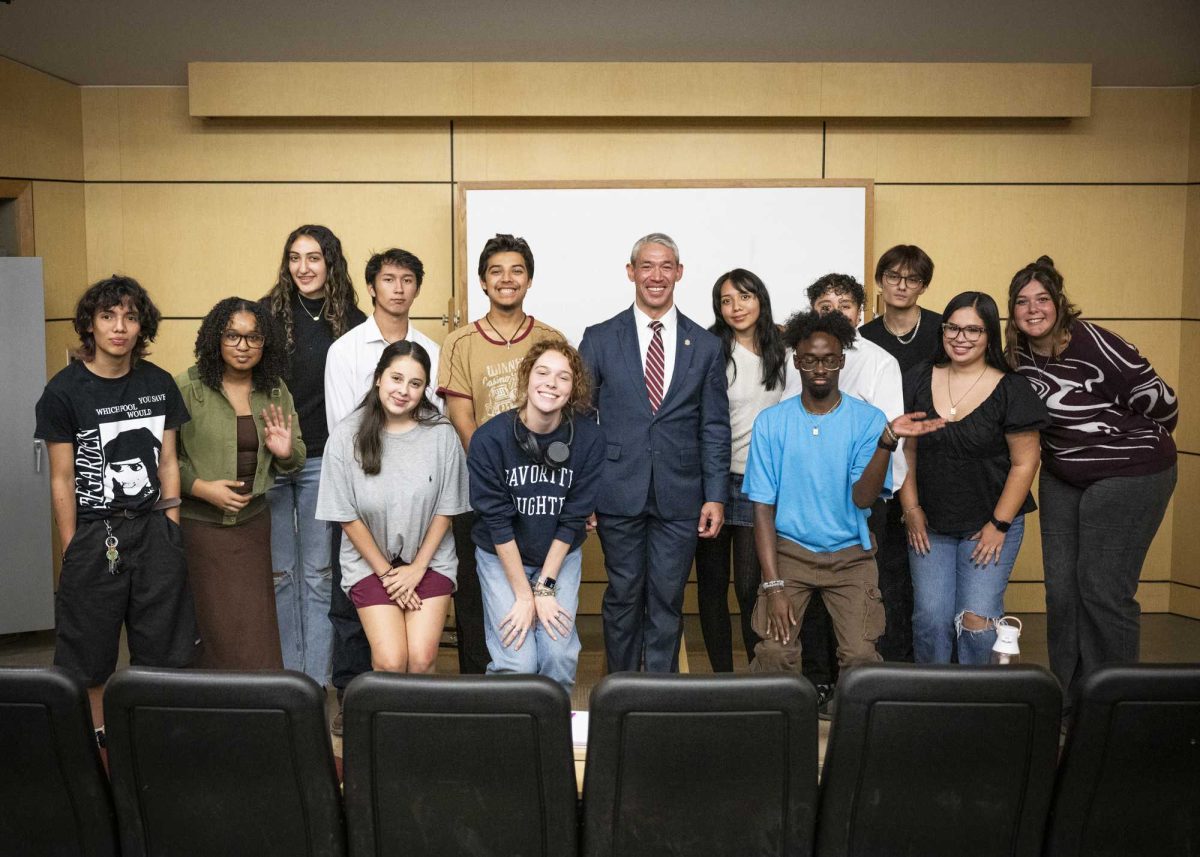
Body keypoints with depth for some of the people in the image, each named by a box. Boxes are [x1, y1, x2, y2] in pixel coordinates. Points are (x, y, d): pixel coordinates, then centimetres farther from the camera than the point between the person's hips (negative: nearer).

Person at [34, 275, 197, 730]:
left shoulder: (159, 384, 5)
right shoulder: (63, 391, -5)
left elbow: (167, 463, 9)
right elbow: (62, 479, -4)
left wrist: (171, 532, 5)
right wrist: (72, 550, -5)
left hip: (153, 528, 3)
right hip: (94, 534, -3)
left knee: (164, 657, 8)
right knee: (88, 661, 7)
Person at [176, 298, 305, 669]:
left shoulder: (276, 390, 6)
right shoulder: (186, 386, -8)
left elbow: (297, 460, 11)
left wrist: (286, 452, -10)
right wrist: (201, 487, -18)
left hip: (253, 520, 4)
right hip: (199, 523, -3)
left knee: (256, 626, 7)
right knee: (219, 627, 2)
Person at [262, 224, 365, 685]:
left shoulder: (352, 322, 1)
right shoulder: (268, 313, 2)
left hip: (321, 460, -1)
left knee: (317, 574, 5)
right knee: (278, 572, 9)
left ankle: (317, 681, 14)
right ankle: (285, 677, 22)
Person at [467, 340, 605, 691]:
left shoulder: (589, 438, -14)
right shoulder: (489, 438, -19)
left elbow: (573, 518, -9)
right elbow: (496, 520, -16)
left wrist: (545, 588, -12)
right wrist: (524, 595, -15)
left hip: (561, 556, 2)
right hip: (501, 555, -1)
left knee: (560, 656, -12)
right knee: (518, 663, -13)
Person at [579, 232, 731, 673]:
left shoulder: (705, 345, 6)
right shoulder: (599, 338, 3)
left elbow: (715, 428, 6)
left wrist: (715, 496, 0)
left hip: (680, 496, 1)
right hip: (619, 492, 0)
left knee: (667, 600, 8)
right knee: (623, 597, 8)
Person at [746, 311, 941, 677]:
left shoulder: (868, 420, -4)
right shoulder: (770, 422, -3)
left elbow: (863, 497, -15)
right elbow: (763, 508, -4)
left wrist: (888, 440, -30)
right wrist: (773, 586, -11)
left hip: (850, 554, 0)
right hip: (789, 550, 0)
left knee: (861, 654, -13)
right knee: (774, 652, -15)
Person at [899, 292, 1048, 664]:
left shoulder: (1010, 390, -7)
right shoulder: (919, 379, 2)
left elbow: (1024, 462, -6)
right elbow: (906, 450, 5)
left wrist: (999, 525, -8)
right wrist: (911, 510, 2)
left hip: (989, 524, -2)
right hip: (930, 525, 2)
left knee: (977, 618, -8)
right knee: (930, 618, -3)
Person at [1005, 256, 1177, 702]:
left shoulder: (1093, 343, -21)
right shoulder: (1020, 353, -1)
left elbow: (1158, 399, -13)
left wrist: (1140, 442, 4)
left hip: (1128, 474, -7)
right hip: (1061, 477, 7)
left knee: (1103, 588, -7)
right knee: (1061, 587, 8)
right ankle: (1067, 696, 20)